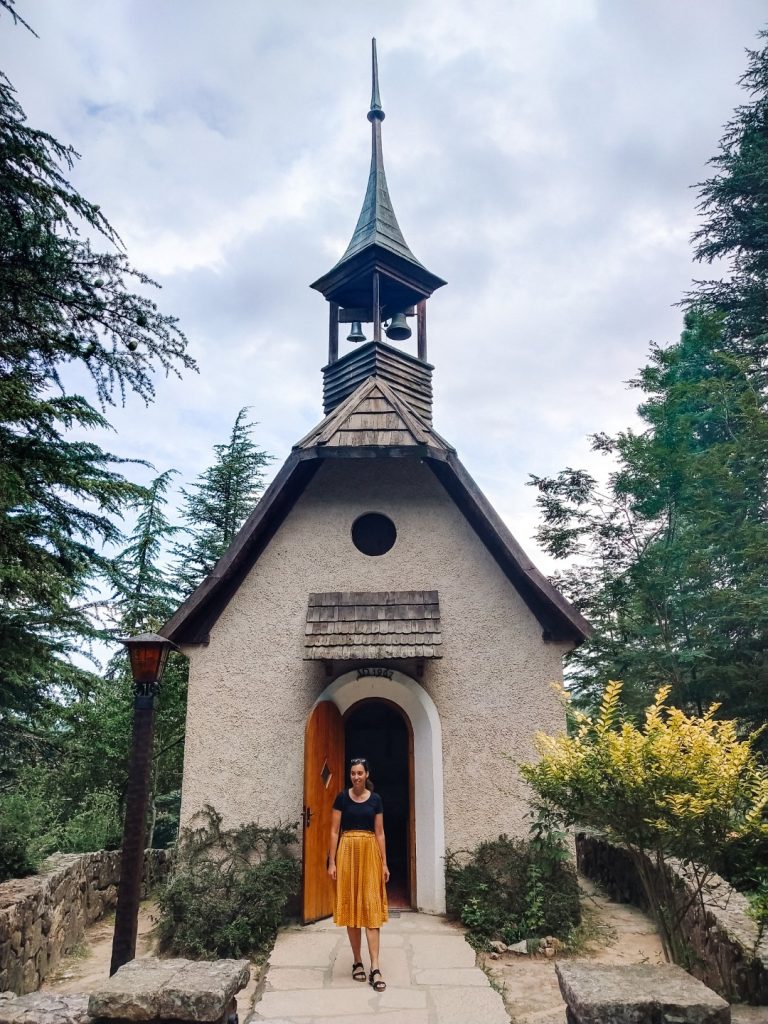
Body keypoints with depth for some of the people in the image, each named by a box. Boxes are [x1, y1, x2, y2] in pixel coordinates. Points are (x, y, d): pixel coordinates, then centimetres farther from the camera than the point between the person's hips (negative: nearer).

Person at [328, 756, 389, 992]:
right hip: (348, 852, 0)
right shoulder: (342, 797, 0)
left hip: (370, 853, 0)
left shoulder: (375, 799, 3)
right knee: (350, 906, 4)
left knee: (371, 906, -6)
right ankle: (357, 962, 17)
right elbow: (334, 831, 0)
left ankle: (375, 968, -7)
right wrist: (332, 861, -6)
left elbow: (380, 833, 6)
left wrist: (384, 863, 3)